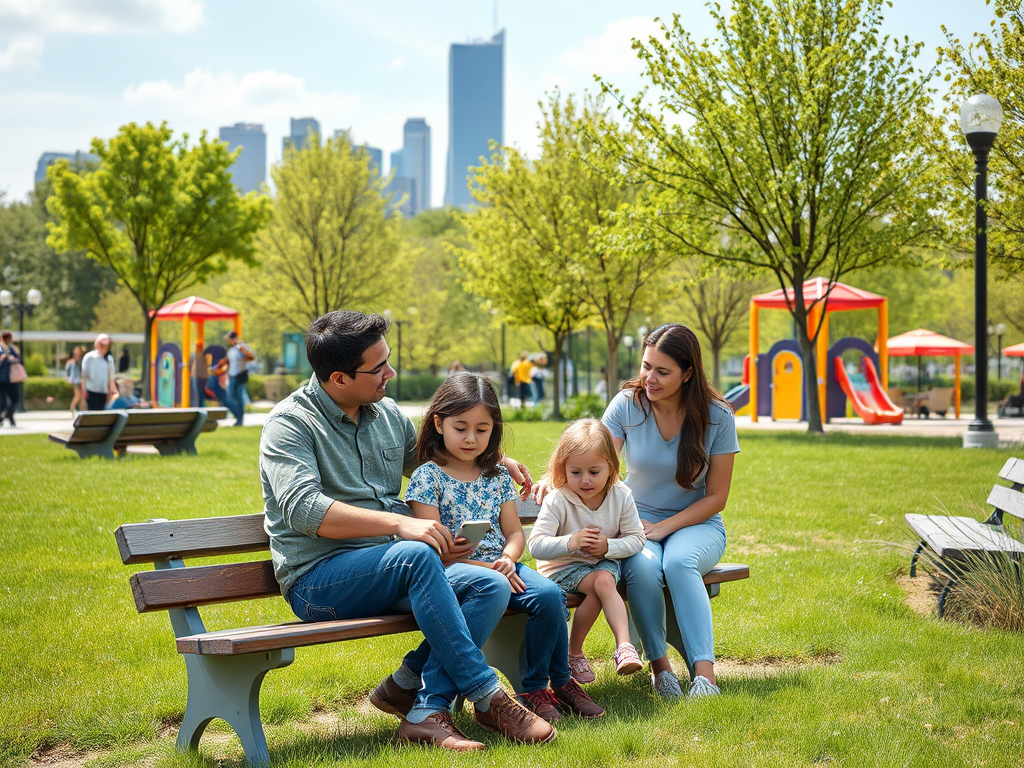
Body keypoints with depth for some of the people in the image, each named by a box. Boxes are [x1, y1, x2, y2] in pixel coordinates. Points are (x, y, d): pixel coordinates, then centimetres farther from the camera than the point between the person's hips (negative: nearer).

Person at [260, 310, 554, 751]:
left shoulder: (387, 413, 15)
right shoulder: (290, 424, -7)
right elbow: (304, 510, -22)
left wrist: (495, 460, 19)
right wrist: (400, 523, -29)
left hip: (390, 571, 7)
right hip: (318, 578, -7)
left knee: (492, 586, -18)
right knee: (416, 556, -35)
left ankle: (426, 710, -21)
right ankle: (487, 698, -27)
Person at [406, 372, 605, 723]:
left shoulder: (498, 476, 14)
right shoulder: (428, 477, -2)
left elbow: (515, 532, 12)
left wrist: (507, 560, -11)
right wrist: (482, 569, -17)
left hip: (501, 566, 5)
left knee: (549, 594, -22)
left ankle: (558, 680, -5)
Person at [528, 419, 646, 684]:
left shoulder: (621, 496, -8)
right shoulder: (557, 501, -19)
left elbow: (636, 539, -2)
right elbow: (536, 546, -23)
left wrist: (608, 546, -22)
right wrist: (570, 542, -40)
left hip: (605, 562, 2)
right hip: (562, 567, -2)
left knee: (604, 580, -31)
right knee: (600, 583, -30)